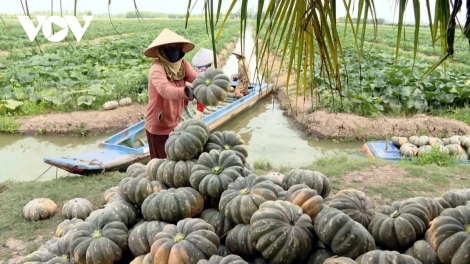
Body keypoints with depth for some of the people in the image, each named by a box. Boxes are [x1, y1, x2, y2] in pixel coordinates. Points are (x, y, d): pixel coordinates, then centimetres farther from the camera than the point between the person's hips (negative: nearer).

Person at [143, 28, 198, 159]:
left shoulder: (183, 65, -1)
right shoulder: (157, 68, -23)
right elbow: (165, 90, -41)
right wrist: (186, 91, -60)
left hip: (174, 123, 6)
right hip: (157, 125, -6)